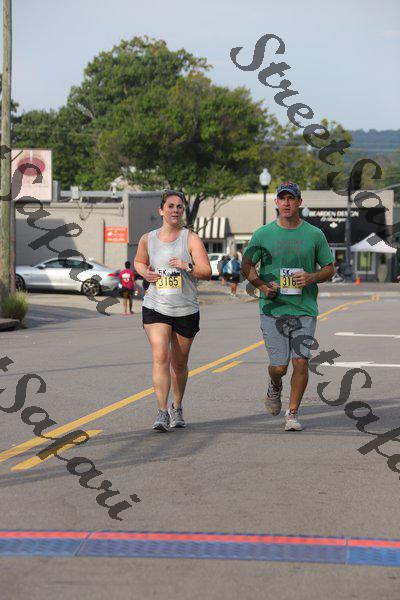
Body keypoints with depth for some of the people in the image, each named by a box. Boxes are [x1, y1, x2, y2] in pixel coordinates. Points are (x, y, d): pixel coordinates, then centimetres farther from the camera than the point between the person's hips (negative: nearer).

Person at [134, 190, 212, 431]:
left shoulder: (191, 239, -3)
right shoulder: (147, 239, 5)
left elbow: (207, 271, -9)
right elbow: (139, 261, 24)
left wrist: (187, 267, -27)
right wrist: (145, 272, 2)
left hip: (186, 310, 0)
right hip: (156, 308, 0)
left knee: (179, 363, 11)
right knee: (161, 357, -17)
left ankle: (177, 408, 32)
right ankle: (162, 412, -18)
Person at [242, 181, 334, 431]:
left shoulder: (314, 234, 5)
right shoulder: (263, 234, 4)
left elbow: (330, 268, 11)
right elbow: (247, 265, 10)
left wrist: (311, 277, -10)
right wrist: (263, 285, -8)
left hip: (305, 310, 0)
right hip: (273, 308, 0)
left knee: (301, 363, -7)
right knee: (279, 366, -3)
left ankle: (293, 413, 9)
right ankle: (275, 388, 33)